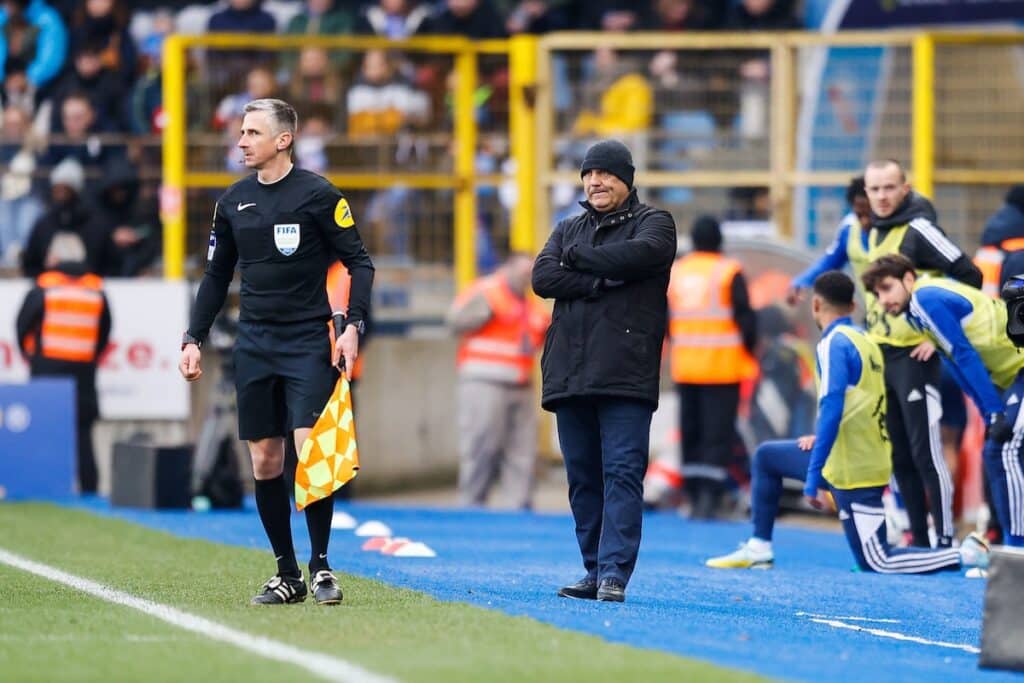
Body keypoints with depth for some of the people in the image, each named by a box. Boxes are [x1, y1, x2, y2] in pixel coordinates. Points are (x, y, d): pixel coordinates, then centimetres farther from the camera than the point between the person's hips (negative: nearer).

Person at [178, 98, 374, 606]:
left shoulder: (317, 195, -5)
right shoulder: (233, 202, 9)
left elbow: (358, 262, -2)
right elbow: (216, 276, 17)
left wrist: (352, 325, -14)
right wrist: (193, 339, 9)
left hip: (308, 342, -5)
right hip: (254, 345, 5)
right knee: (264, 463, 3)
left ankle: (321, 568, -3)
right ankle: (287, 575, 12)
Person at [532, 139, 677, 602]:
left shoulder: (653, 223, 8)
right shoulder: (568, 230, 21)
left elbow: (639, 254, -15)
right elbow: (543, 278, 3)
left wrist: (577, 258, -2)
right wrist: (602, 281, -10)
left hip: (626, 374, -5)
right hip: (569, 373, 5)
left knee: (623, 472, -11)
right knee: (583, 476, 6)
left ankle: (615, 574, -16)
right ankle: (594, 572, 12)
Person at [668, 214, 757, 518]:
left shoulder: (675, 272, 6)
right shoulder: (729, 272, -8)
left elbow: (666, 322, 12)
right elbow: (745, 318, -9)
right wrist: (749, 353, 5)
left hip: (685, 367, 4)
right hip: (722, 368, -4)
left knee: (690, 433, 12)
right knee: (718, 434, -3)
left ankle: (695, 499, 13)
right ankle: (708, 500, -12)